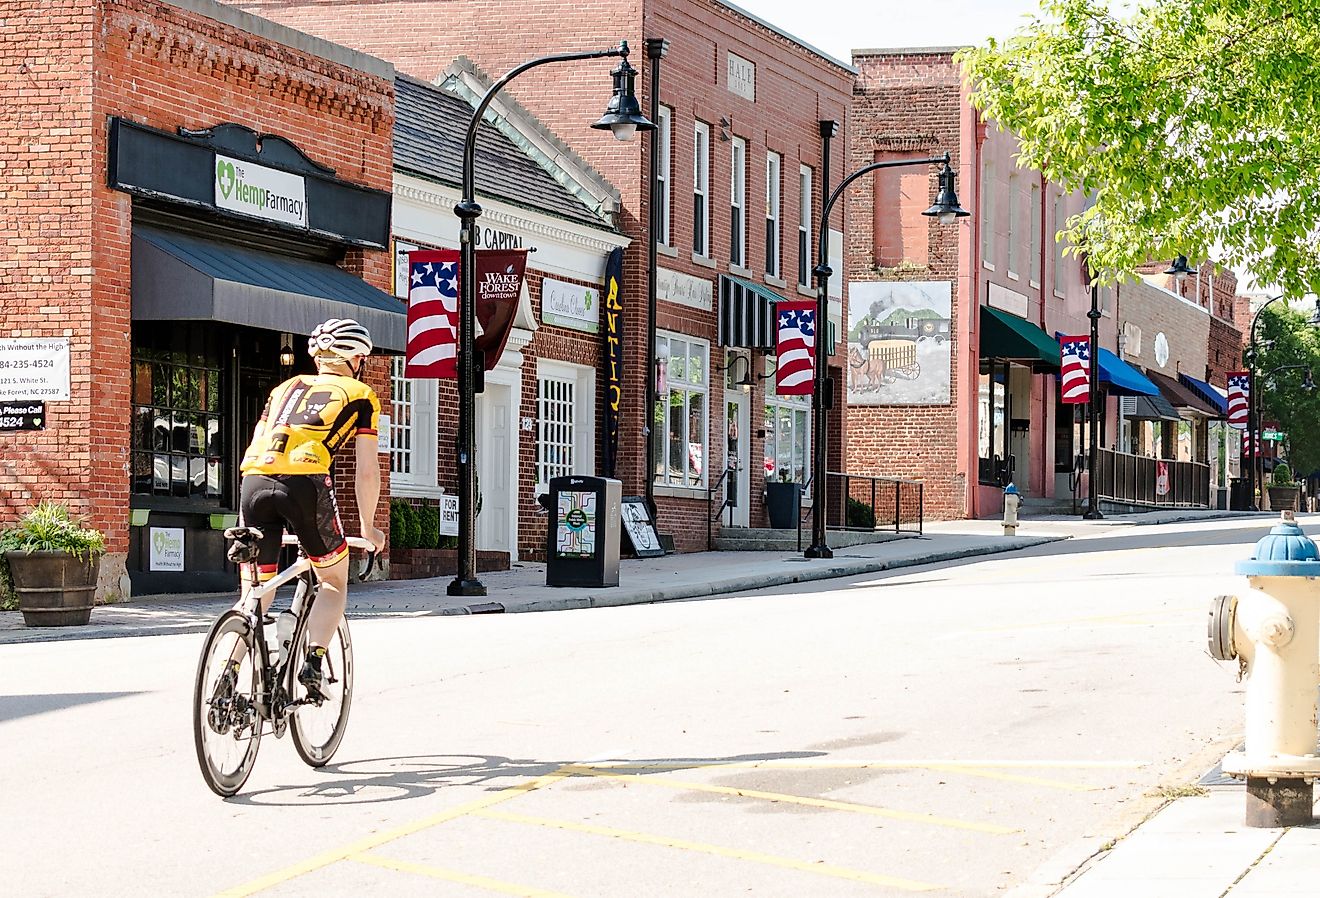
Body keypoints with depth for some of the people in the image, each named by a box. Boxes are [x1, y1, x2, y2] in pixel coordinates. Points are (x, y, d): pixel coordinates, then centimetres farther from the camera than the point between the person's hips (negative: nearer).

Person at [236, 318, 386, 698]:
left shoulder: (284, 389, 31)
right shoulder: (361, 395, 20)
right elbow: (367, 471, 17)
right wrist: (368, 528, 28)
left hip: (254, 480, 4)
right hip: (306, 481, -4)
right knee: (334, 582, 16)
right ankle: (313, 659, -4)